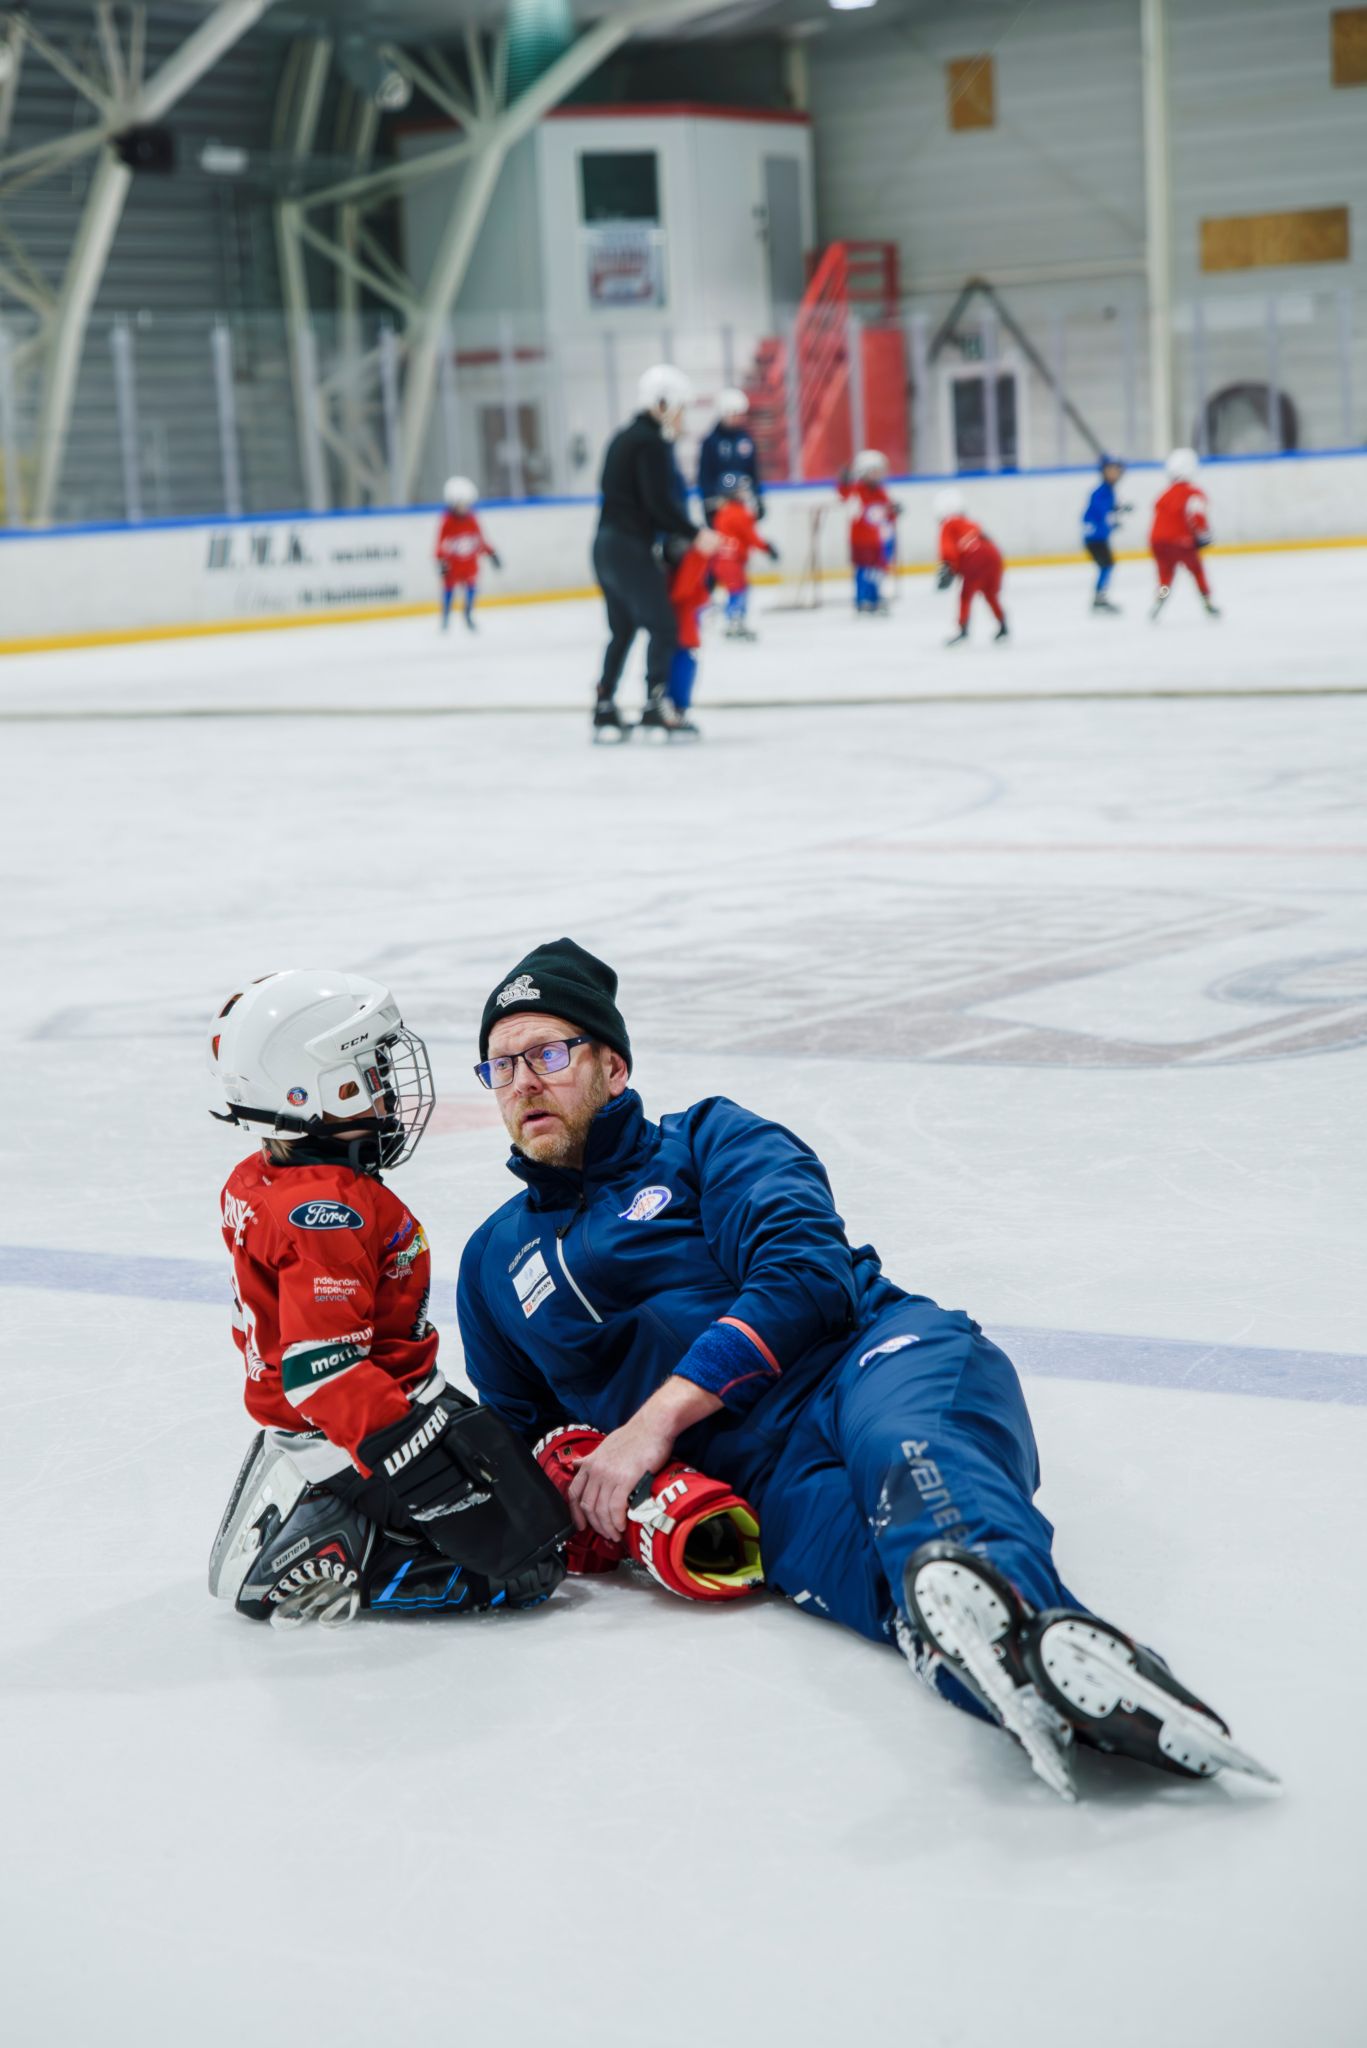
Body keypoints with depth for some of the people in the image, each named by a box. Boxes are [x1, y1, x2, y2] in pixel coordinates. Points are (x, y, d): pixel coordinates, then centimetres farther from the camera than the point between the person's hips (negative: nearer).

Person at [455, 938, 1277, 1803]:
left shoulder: (708, 1141, 16)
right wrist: (586, 1482, 6)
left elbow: (805, 1275, -2)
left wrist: (657, 1419, -12)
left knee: (907, 1447, -41)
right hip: (769, 1482, 1)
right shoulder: (493, 1265, 29)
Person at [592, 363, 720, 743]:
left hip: (607, 544, 10)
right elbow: (659, 502, -19)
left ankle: (604, 710, 14)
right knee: (661, 626, -7)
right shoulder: (650, 442, -12)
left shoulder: (623, 438, 17)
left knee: (622, 631, 15)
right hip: (631, 547, -10)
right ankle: (656, 704, -12)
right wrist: (695, 534, -11)